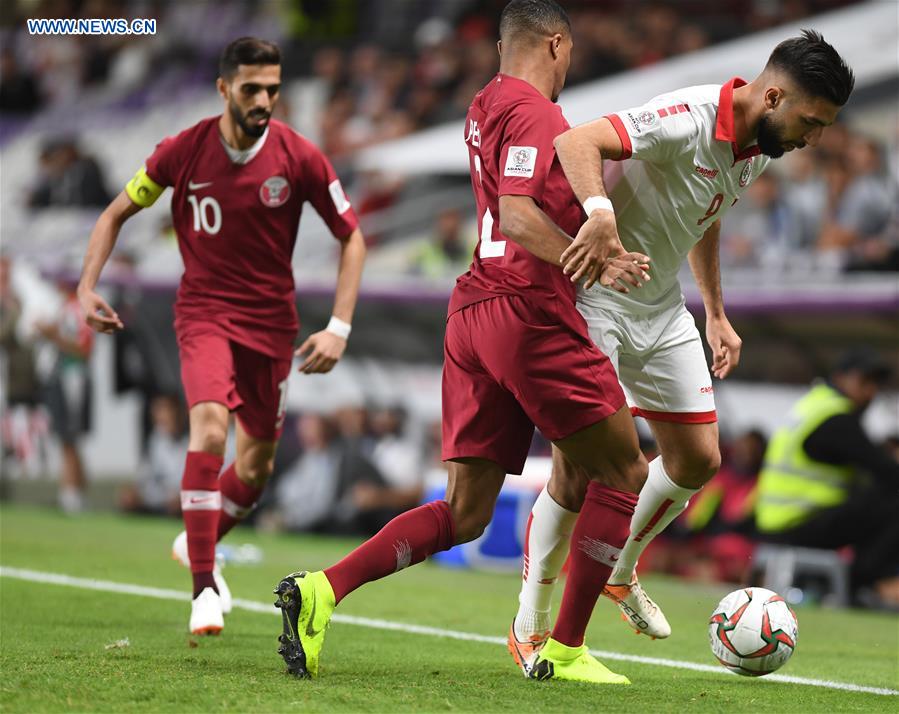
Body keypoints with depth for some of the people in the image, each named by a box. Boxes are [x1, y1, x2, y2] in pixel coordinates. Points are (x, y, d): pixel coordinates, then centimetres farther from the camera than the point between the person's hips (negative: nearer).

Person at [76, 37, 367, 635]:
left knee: (257, 464, 10)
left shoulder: (300, 158, -10)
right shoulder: (184, 150, -9)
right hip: (204, 311, -2)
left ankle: (198, 545, 41)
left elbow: (352, 237, -1)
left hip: (271, 318, 2)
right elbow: (118, 212, 5)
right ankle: (204, 588, -21)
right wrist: (88, 287, -8)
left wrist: (340, 328, -10)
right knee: (210, 426, -26)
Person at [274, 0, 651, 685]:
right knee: (624, 474, 4)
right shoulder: (533, 113, -8)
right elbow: (518, 218, -20)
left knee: (465, 512, 8)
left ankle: (322, 589, -7)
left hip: (473, 316, 9)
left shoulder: (487, 107, 21)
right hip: (531, 314, -9)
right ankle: (564, 650, 2)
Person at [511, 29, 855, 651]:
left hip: (663, 309, 8)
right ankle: (531, 622, 8)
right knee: (580, 467, -9)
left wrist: (717, 315, 21)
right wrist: (601, 213, -57)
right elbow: (577, 142, -39)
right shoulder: (687, 121, -27)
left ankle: (620, 570, 31)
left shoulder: (760, 149, 1)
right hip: (597, 301, -8)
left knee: (697, 459, 6)